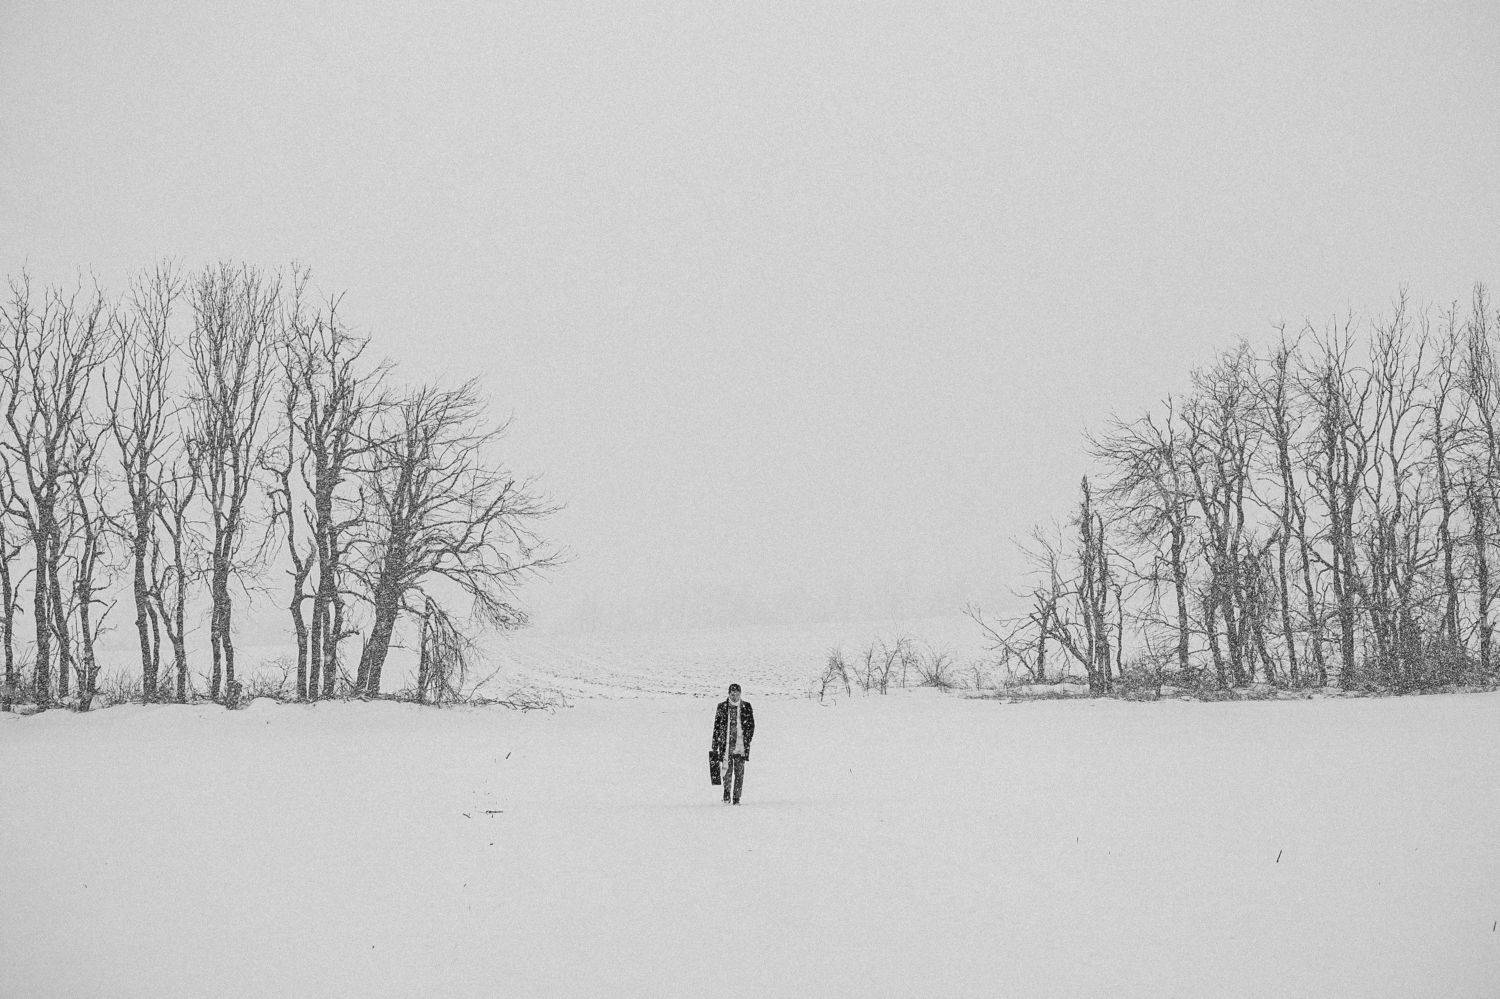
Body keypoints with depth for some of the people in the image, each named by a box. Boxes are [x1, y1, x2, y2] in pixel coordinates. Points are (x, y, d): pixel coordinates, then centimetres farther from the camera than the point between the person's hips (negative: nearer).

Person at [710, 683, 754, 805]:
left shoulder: (746, 706, 7)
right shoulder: (722, 706, 6)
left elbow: (751, 725, 9)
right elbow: (717, 726, 8)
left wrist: (747, 742, -2)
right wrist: (714, 747, 6)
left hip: (740, 744, 0)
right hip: (726, 743, 0)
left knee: (739, 772, -2)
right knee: (727, 770, -8)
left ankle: (736, 798, 3)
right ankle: (726, 796, 3)